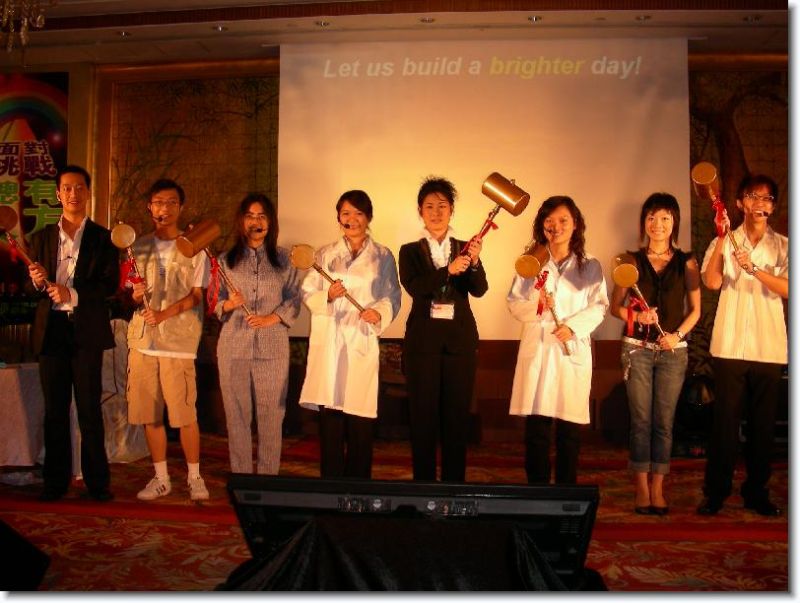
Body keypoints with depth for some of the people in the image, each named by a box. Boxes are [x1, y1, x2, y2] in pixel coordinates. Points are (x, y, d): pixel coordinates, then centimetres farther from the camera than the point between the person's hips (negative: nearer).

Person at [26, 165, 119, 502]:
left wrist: (73, 294, -19)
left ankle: (97, 481, 9)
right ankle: (55, 480, 16)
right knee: (55, 408, 7)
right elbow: (34, 286, 12)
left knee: (89, 408, 1)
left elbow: (110, 284, -5)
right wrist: (37, 282, -11)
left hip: (86, 330, -3)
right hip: (51, 329, 3)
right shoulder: (42, 237, 12)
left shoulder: (103, 238, 4)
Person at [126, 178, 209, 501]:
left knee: (185, 414, -4)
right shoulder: (139, 247, 14)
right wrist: (135, 295, -7)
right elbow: (132, 292, 16)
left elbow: (196, 295, -3)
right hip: (142, 339, 4)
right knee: (149, 413, 6)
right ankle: (161, 478, 19)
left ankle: (194, 477, 12)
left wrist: (164, 314, -17)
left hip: (178, 340, -4)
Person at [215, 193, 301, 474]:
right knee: (237, 415, 4)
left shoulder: (283, 259, 8)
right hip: (234, 346, 1)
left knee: (271, 416, 1)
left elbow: (294, 299, 5)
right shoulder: (226, 260, 10)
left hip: (273, 347, -1)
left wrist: (271, 318, -11)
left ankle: (269, 478, 12)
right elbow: (214, 302, 9)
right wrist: (229, 304, -13)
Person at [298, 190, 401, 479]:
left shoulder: (383, 256, 9)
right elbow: (308, 294, 8)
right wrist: (328, 296, -12)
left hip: (363, 342, -1)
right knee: (330, 420, -1)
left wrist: (380, 313, -16)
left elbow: (393, 297, 4)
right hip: (329, 343, 1)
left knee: (360, 420, -1)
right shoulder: (325, 254, 12)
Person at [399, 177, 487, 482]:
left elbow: (479, 289, -5)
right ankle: (423, 482, 15)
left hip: (460, 340, 1)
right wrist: (448, 270, -27)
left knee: (457, 417, 6)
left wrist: (474, 262, -25)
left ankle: (455, 484, 18)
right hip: (423, 341, -1)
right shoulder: (410, 251, 5)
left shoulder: (465, 249, 8)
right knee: (423, 417, 3)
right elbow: (414, 287, -13)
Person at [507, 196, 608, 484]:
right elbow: (513, 303, 4)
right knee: (536, 428, 0)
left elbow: (599, 306, 1)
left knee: (570, 427, 3)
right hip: (537, 350, 0)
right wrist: (535, 305, -16)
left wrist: (573, 326, -14)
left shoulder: (590, 266, 8)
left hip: (574, 351, 0)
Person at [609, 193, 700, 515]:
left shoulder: (686, 262, 6)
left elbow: (695, 309, 6)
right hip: (637, 348, 0)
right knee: (641, 420, 2)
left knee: (664, 422, 4)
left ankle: (657, 489, 13)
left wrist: (678, 334, -10)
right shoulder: (632, 261, 5)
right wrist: (636, 316, -14)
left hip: (673, 350, 1)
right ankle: (642, 488, 11)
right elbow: (615, 306, 5)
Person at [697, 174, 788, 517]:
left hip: (769, 348, 2)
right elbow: (712, 282, -11)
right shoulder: (724, 242, 5)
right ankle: (716, 491, 10)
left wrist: (754, 269, -20)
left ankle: (756, 491, 21)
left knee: (763, 423, 8)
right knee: (725, 420, 0)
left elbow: (787, 289, -6)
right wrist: (721, 237, -16)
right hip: (730, 346, -2)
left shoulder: (783, 246, 8)